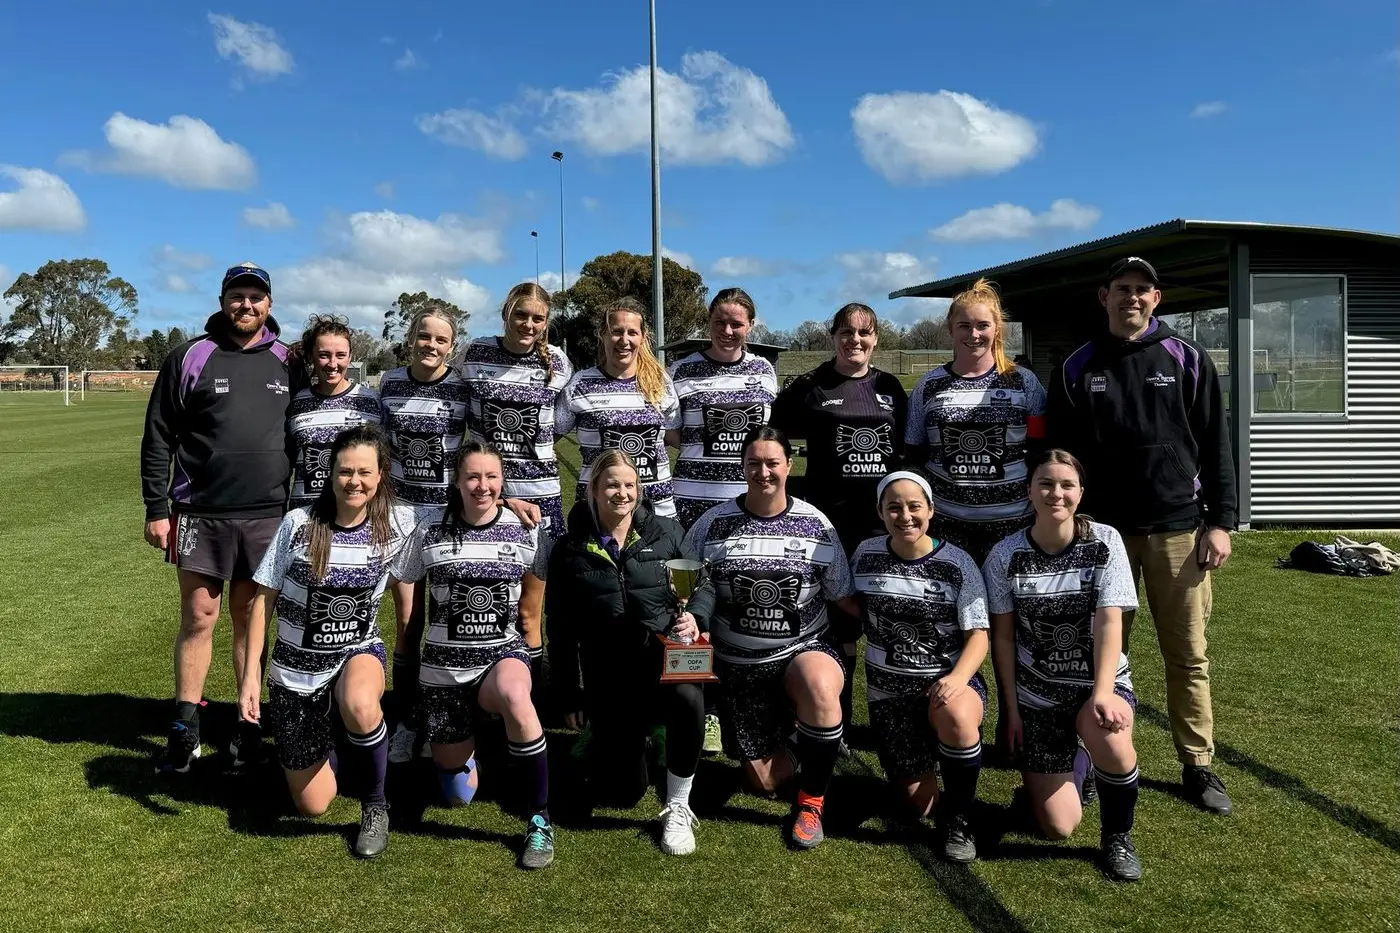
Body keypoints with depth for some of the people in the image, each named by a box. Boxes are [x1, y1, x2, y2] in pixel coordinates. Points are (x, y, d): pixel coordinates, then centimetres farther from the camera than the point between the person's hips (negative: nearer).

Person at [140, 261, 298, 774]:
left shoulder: (287, 362, 7)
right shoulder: (190, 358, 0)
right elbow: (158, 438, 1)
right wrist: (156, 508, -4)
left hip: (266, 516, 2)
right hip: (201, 514, -1)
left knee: (250, 618, 9)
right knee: (198, 618, 2)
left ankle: (249, 722, 19)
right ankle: (185, 729, 14)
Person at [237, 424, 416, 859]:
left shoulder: (397, 524, -11)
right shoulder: (298, 524, -14)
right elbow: (264, 600, -6)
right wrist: (250, 674, -8)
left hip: (359, 651, 0)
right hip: (296, 668, 1)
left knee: (360, 707, -40)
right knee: (314, 806, 4)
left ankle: (375, 805, -11)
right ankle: (324, 743, 40)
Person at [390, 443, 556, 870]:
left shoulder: (524, 530, -4)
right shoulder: (430, 531, -5)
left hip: (504, 653, -1)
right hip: (443, 664, 1)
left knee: (514, 697, -40)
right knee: (457, 795, 7)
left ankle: (540, 821, -23)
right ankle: (460, 743, 45)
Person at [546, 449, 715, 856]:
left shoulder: (666, 532, 3)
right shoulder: (570, 551, 3)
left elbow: (703, 586, 6)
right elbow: (561, 631, 6)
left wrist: (695, 616, -18)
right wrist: (569, 696, 6)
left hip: (665, 657, -1)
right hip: (608, 675, 1)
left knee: (688, 701, -37)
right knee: (620, 793, 2)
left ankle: (678, 808, -15)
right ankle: (604, 741, 39)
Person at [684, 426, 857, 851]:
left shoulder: (816, 523, -1)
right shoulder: (713, 524, -1)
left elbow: (843, 596, 4)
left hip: (805, 649, -1)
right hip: (740, 662, 1)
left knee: (820, 689, -38)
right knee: (764, 782, 3)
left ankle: (811, 803, -15)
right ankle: (780, 739, 41)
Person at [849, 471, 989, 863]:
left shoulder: (957, 563, -9)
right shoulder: (866, 554, -2)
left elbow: (978, 634, -11)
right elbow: (852, 609, 14)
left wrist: (957, 678, -28)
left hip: (948, 681, -2)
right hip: (888, 690, 2)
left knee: (956, 716, -39)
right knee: (917, 803, 2)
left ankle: (957, 821, -14)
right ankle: (918, 760, 39)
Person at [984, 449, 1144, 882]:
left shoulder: (1104, 542, -8)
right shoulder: (1006, 555, -7)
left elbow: (1109, 622, -16)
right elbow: (1003, 637, -1)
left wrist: (1102, 693, -27)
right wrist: (1011, 709, -3)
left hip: (1100, 682, -1)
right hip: (1036, 694, 1)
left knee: (1109, 738, -37)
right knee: (1057, 827, -4)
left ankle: (1118, 836, -5)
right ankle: (1075, 762, 32)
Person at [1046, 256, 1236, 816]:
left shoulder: (1187, 360, 3)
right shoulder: (1077, 369, 4)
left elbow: (1215, 445, 3)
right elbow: (1060, 455, 6)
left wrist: (1220, 521, -2)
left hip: (1178, 527, 0)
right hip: (1103, 529, 1)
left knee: (1187, 654, 5)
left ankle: (1198, 765, 16)